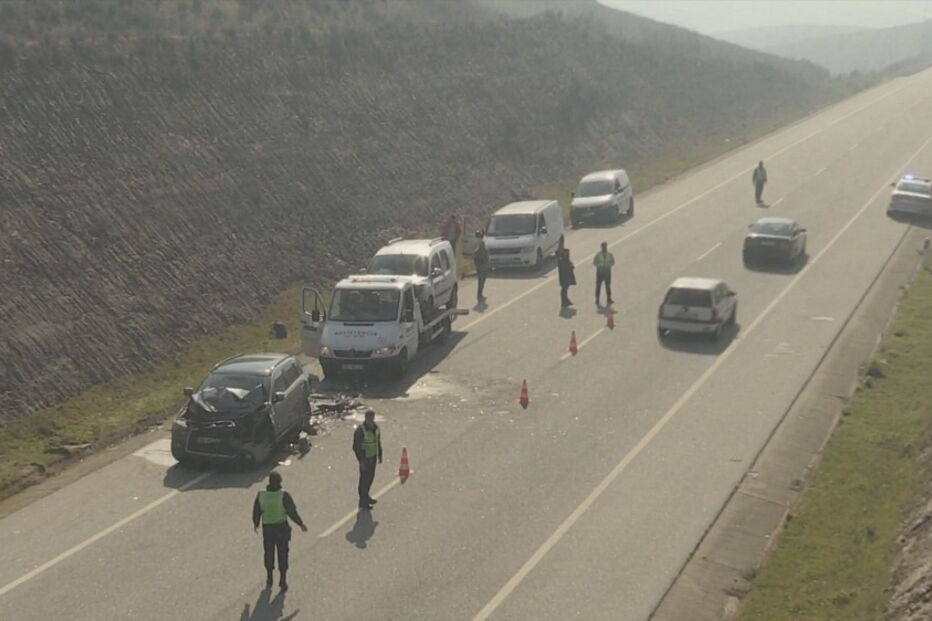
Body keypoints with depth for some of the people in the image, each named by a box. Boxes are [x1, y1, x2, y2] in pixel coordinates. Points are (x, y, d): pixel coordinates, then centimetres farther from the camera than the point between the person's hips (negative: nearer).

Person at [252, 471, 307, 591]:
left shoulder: (260, 495, -10)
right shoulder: (284, 496, -18)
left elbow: (256, 512, 1)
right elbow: (292, 512, -15)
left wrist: (255, 524, 20)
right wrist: (301, 524, -1)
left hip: (267, 528, 2)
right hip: (282, 528, -2)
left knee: (269, 554, 20)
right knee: (283, 555, 12)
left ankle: (269, 580, 29)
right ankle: (282, 581, 16)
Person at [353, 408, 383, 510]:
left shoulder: (375, 427, 0)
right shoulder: (360, 430, -22)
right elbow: (356, 446, -19)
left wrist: (380, 455, 14)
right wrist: (361, 460, -21)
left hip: (373, 457, 7)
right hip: (365, 458, -7)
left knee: (370, 477, 19)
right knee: (364, 479, 2)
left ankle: (366, 496, 37)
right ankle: (363, 502, 14)